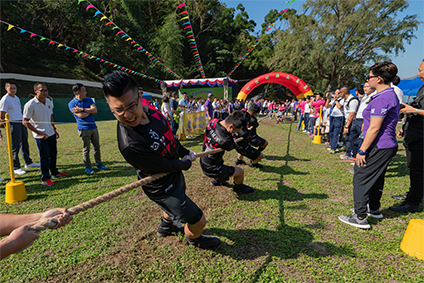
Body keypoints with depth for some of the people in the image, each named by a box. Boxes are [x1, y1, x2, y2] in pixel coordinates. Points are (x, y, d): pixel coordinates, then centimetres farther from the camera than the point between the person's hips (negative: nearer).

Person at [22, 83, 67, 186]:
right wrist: (39, 133, -17)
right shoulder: (30, 105, -16)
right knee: (44, 157, -1)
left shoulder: (49, 102, 5)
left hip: (51, 134, 6)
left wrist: (54, 129, 14)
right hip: (41, 136, -6)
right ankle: (45, 178, 13)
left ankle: (54, 172, 35)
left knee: (53, 154, 17)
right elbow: (25, 122, -13)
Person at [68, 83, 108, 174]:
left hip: (93, 127, 5)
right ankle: (88, 167, 15)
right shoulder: (72, 104, -4)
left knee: (97, 147, 11)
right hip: (84, 128, -5)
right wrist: (90, 110, -3)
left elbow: (95, 110, -5)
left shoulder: (89, 100, 11)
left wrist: (82, 109, -13)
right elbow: (80, 115, -16)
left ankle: (99, 164, 23)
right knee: (86, 149, 2)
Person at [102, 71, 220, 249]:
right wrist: (186, 163, -9)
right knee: (198, 221, 6)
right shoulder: (129, 145, -38)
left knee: (179, 201, 36)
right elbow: (167, 166, -25)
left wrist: (185, 152, 8)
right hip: (162, 189, -8)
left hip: (175, 175, 8)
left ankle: (165, 227, 66)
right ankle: (194, 239, 43)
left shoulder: (150, 111, -14)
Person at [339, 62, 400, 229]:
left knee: (361, 178, -3)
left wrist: (362, 151, -19)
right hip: (388, 146, 10)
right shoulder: (392, 95, 14)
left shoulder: (382, 98, -20)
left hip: (378, 147, -10)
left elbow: (374, 128, -23)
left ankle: (360, 218, 3)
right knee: (376, 178, 21)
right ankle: (374, 209, 36)